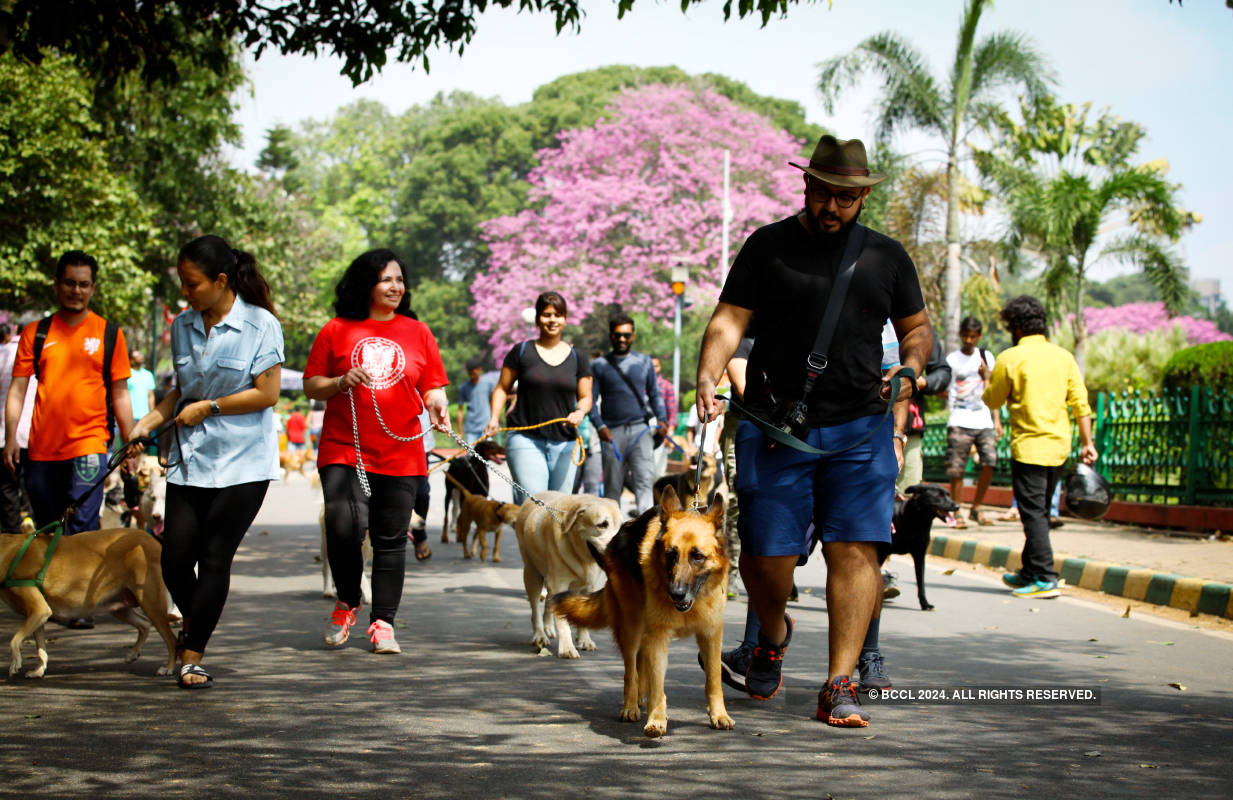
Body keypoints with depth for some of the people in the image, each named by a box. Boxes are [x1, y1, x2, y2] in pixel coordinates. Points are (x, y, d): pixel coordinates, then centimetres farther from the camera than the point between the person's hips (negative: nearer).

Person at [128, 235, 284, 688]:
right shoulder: (183, 327, 9)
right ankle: (194, 622, 30)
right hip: (188, 460, 5)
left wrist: (207, 407, -9)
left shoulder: (260, 324, -8)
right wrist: (148, 423, 4)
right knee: (175, 559, 0)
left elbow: (267, 394, -10)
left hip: (242, 463, -5)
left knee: (215, 560, -4)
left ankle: (192, 656, 3)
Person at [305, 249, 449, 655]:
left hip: (401, 455, 2)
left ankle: (382, 622, 12)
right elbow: (311, 386, 8)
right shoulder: (337, 331, 6)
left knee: (391, 539, 3)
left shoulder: (417, 332, 11)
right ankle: (346, 603, 10)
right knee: (344, 526, -16)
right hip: (344, 450, -2)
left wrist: (437, 405, -9)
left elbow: (433, 386, 12)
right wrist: (341, 383, -11)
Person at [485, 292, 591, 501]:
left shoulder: (578, 358, 10)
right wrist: (494, 418, -7)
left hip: (564, 443, 3)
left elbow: (585, 397, 13)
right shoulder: (521, 352, 4)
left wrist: (580, 412, -9)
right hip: (525, 438, -3)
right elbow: (502, 388, 9)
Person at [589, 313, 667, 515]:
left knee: (644, 479, -14)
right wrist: (599, 425, -9)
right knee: (612, 485, 3)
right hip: (612, 432, 0)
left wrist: (661, 419, 3)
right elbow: (591, 400, 6)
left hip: (640, 428, 0)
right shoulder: (600, 365, 8)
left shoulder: (644, 361, 13)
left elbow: (654, 394, 19)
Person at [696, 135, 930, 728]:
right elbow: (729, 319, -1)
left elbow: (917, 328, 21)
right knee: (767, 554, -3)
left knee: (854, 550, -9)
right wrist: (708, 376, -19)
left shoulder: (887, 256, 13)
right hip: (775, 429, -1)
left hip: (860, 429, 1)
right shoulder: (768, 246, 5)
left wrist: (910, 367, -1)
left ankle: (840, 686, -6)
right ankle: (773, 634, 30)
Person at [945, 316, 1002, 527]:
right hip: (959, 422, -2)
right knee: (956, 468, -7)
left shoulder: (986, 357, 13)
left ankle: (976, 508, 3)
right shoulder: (952, 359, 6)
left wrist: (996, 420, 12)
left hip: (984, 421, 2)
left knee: (990, 461, -12)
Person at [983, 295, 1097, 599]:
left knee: (1033, 512, -4)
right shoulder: (1063, 356, 6)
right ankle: (1030, 572, 25)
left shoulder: (1010, 359, -8)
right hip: (1059, 448, 6)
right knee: (1040, 511, 16)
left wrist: (987, 379, 20)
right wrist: (1087, 443, 7)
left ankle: (1045, 579, -11)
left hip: (1028, 446, -6)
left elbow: (992, 401, 1)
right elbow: (1080, 402, 4)